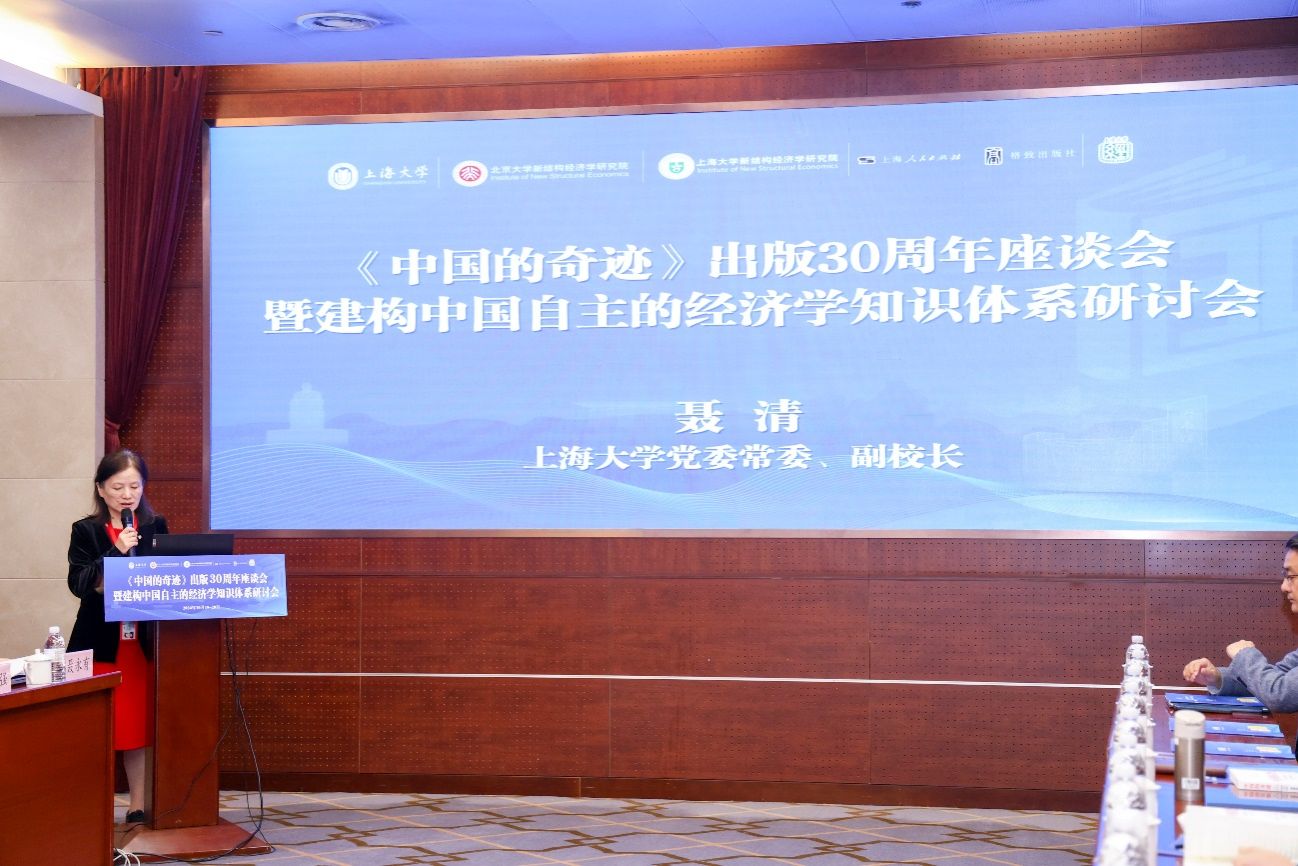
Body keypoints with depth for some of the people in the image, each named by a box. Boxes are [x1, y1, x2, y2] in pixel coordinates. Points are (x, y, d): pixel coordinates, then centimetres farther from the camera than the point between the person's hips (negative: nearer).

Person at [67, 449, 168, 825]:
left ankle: (139, 806, 14)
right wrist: (117, 550, -20)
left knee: (140, 726, 7)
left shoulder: (156, 527, 7)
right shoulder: (86, 531, 1)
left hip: (144, 642, 2)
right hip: (100, 643, -2)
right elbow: (79, 583, -11)